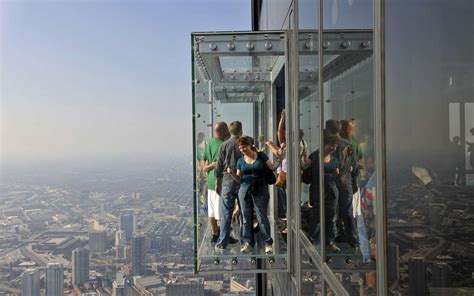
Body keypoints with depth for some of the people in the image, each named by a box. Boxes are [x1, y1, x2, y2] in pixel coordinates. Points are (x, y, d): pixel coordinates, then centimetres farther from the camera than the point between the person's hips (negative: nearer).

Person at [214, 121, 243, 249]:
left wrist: (217, 183, 8)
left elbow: (219, 166, 0)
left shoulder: (224, 145, 0)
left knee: (226, 213, 2)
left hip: (227, 181, 0)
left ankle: (222, 241, 4)